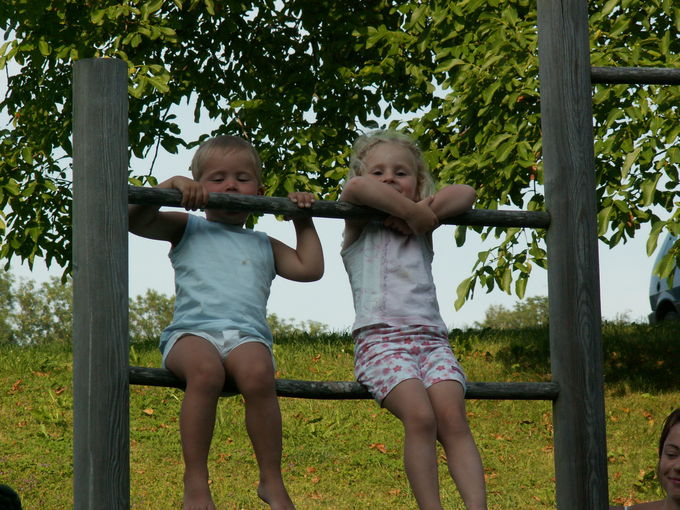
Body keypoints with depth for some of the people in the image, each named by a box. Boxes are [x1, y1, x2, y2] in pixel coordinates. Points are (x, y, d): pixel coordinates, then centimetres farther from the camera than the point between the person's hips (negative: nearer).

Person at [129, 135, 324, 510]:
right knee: (206, 371, -39)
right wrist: (171, 185, 6)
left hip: (246, 335, 2)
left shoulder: (263, 246, 33)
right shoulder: (186, 229, 26)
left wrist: (303, 221, 29)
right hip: (191, 331, -2)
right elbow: (134, 221, 15)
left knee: (257, 374, -36)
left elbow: (310, 268, 28)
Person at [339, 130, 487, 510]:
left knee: (453, 419, -21)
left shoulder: (422, 230, 26)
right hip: (380, 339, -3)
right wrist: (411, 210, -2)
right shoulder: (359, 227, 15)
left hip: (431, 338, 4)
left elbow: (465, 194, 13)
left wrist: (419, 214, 1)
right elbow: (356, 189, -8)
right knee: (420, 417, -28)